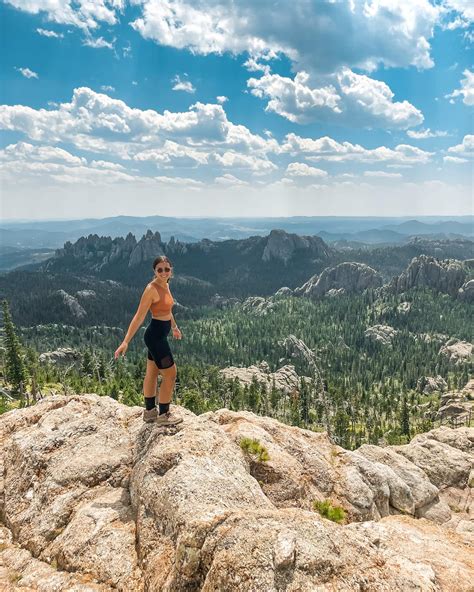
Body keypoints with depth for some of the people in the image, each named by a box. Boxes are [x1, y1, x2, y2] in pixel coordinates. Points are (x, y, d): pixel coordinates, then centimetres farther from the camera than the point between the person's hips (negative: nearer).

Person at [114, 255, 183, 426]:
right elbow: (139, 317, -24)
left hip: (161, 334, 9)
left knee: (152, 373, 18)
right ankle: (164, 415, 16)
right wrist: (126, 341, -27)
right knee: (170, 375, 1)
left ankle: (150, 412, 32)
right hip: (155, 335, -9)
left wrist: (174, 327, 34)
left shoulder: (165, 285, 5)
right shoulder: (151, 289, -21)